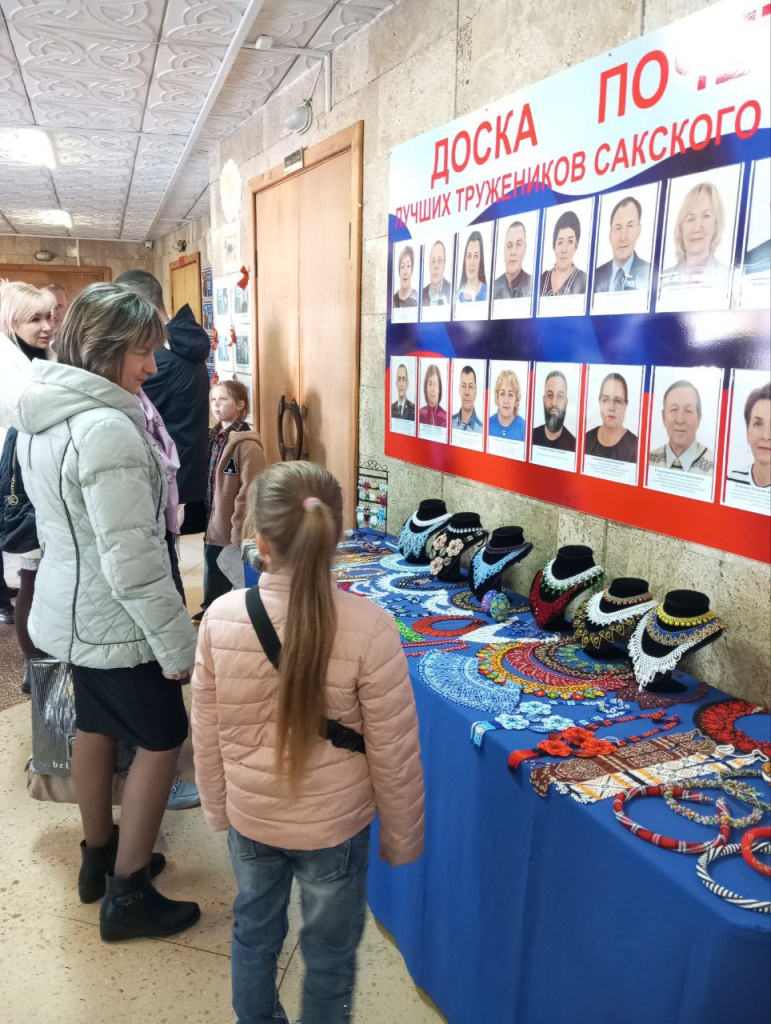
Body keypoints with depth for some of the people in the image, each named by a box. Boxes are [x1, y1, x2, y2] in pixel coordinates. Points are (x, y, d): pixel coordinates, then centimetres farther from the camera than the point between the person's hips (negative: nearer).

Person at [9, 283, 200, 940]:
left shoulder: (43, 413, 2)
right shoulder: (107, 429, -28)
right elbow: (131, 561, -28)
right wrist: (178, 644, -20)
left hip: (71, 609, 9)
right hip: (114, 622, -9)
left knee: (96, 727, 22)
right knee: (163, 738, 7)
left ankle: (100, 856, 41)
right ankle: (127, 895, 19)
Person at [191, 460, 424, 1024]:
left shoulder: (222, 616, -18)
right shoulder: (368, 628, -26)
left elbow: (207, 734, -5)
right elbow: (394, 753, -16)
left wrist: (218, 808, 13)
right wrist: (401, 837, 1)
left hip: (249, 817, 3)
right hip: (335, 825, -3)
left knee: (254, 928, 29)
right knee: (329, 952, 22)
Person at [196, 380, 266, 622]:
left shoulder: (247, 445, -17)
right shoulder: (214, 436, 8)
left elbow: (250, 493, -19)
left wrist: (240, 532, -18)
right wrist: (206, 520, 14)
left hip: (234, 531, -8)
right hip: (213, 526, 8)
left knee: (234, 583, 5)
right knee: (213, 583, 19)